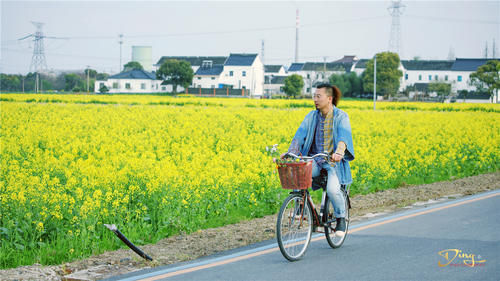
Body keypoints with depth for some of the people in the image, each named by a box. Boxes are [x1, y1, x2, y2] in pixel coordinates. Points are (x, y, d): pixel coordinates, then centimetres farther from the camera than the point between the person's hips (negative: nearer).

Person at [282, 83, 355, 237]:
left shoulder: (341, 116, -5)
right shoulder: (312, 116, 7)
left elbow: (343, 136, -22)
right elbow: (300, 135, -3)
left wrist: (339, 152, -42)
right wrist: (289, 152, -21)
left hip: (334, 162, -3)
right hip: (315, 160, 3)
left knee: (332, 189, -29)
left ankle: (341, 217, 0)